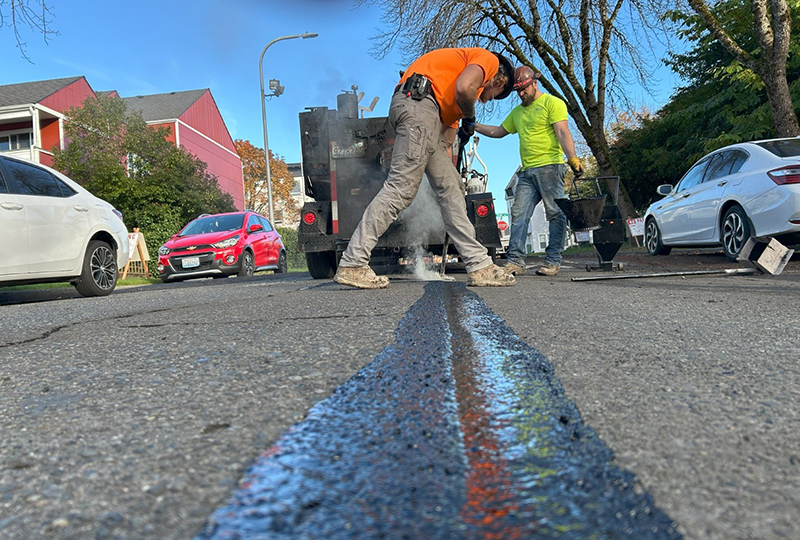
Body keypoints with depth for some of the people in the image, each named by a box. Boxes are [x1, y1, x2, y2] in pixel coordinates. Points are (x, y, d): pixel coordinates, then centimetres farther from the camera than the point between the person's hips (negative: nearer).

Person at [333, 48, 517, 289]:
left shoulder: (455, 102, 35)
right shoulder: (488, 58, 11)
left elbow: (446, 144, 30)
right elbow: (463, 87, -12)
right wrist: (470, 118, 6)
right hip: (418, 100, -10)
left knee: (451, 189, 8)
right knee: (401, 187, -15)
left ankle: (478, 265, 11)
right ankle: (352, 264, -14)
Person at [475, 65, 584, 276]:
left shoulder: (552, 103, 2)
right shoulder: (517, 112, 24)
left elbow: (563, 132, -9)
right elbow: (499, 132, 32)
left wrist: (572, 157, -23)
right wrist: (475, 126, 21)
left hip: (550, 166, -7)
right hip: (527, 172, 7)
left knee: (555, 214, -5)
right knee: (518, 215, -4)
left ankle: (553, 261, -1)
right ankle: (516, 261, -6)